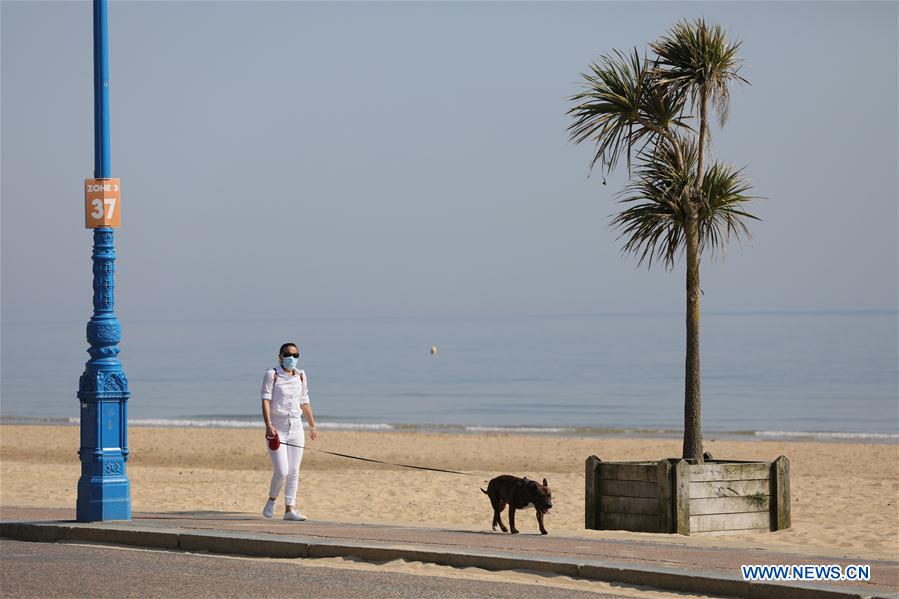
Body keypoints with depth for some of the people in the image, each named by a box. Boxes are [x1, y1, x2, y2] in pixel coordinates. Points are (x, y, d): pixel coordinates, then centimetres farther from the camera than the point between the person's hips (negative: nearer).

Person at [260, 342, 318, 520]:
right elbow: (266, 400, -13)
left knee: (294, 472, 2)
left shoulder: (301, 376, 11)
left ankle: (290, 509, 7)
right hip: (277, 428, -5)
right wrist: (268, 425, -24)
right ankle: (271, 500, 14)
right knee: (282, 471, -12)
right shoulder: (272, 374, -5)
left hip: (296, 427, 5)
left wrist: (312, 426, 24)